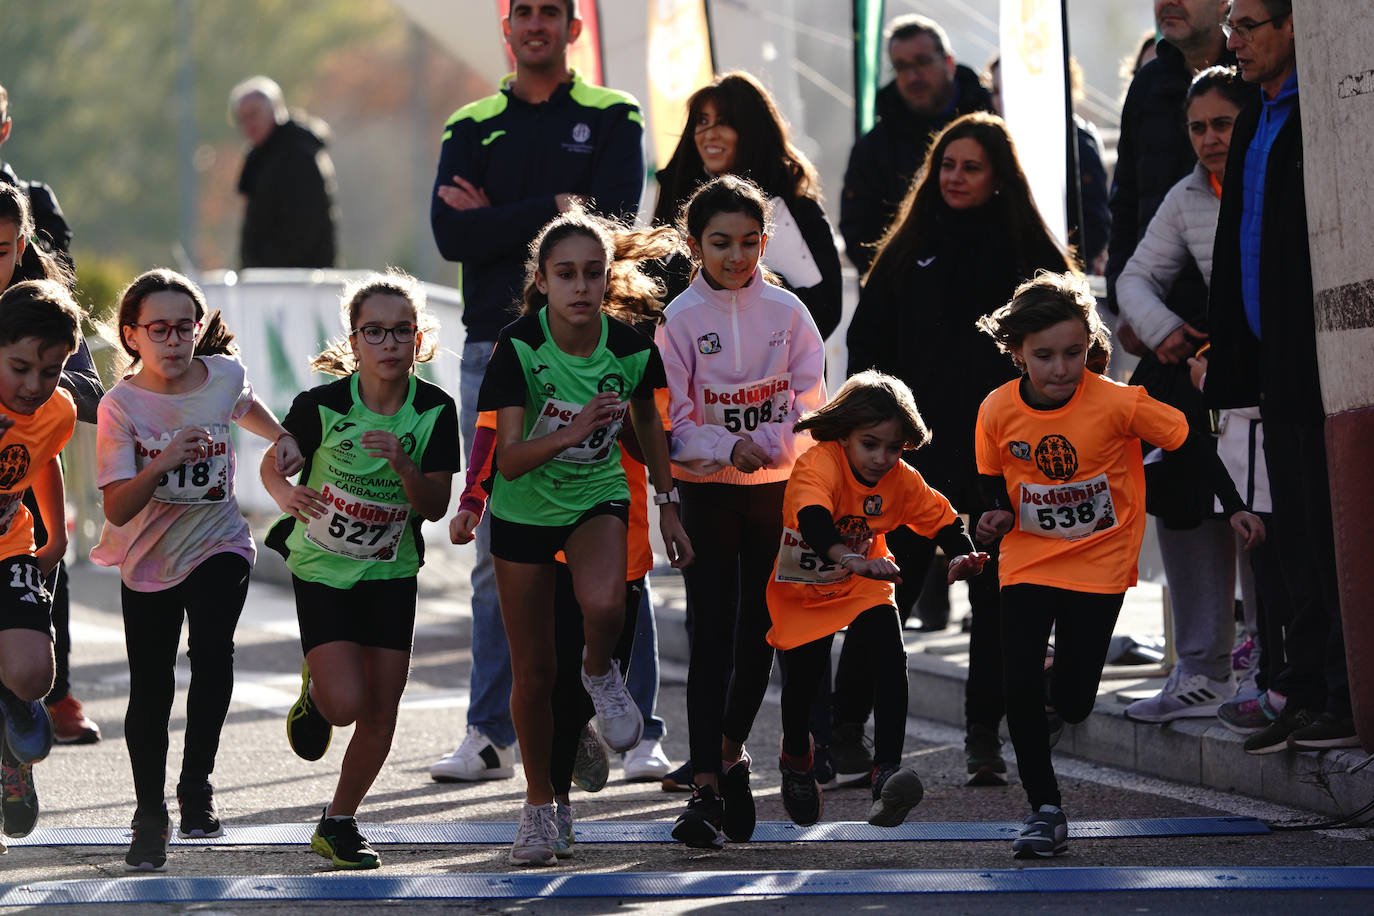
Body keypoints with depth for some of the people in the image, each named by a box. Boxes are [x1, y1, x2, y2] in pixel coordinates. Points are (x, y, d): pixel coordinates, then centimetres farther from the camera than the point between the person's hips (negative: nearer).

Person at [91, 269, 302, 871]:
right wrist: (161, 464, -37)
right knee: (150, 690, 4)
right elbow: (116, 509, -23)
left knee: (212, 651, -24)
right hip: (148, 557, -1)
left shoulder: (224, 374, -8)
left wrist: (282, 437, 2)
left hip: (219, 544, 1)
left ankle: (197, 785, -12)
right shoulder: (122, 406, -17)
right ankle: (149, 815, 23)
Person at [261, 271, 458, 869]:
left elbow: (436, 507, -9)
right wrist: (287, 495, -28)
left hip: (391, 571, 3)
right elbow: (273, 463, -5)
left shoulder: (434, 410, -10)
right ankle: (314, 690, 21)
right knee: (344, 703, -16)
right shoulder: (323, 404, -17)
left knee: (381, 712, 1)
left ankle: (339, 823, 20)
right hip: (322, 567, -3)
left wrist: (402, 464, -28)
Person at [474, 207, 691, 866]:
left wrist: (668, 507, 10)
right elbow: (509, 460, -26)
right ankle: (538, 805, 25)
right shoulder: (519, 346, -22)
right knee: (534, 670, 5)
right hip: (524, 509, 0)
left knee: (603, 602, -33)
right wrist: (569, 434, -43)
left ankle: (600, 674, 3)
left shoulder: (632, 347, -15)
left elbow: (647, 422, 7)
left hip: (598, 497, 0)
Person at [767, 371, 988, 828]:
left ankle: (887, 767, -24)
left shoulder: (901, 480, -11)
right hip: (803, 586, -3)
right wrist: (845, 558, -67)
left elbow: (943, 518, 2)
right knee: (804, 671, -3)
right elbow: (812, 516, -49)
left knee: (891, 657, -21)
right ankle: (796, 760, 30)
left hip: (862, 585, 3)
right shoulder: (819, 464, -29)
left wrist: (962, 554, -21)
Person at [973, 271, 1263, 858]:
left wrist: (1234, 507, -11)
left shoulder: (1117, 403, -20)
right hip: (1028, 562, 2)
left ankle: (1066, 680, 36)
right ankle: (1045, 811, 4)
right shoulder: (998, 412, -11)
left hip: (1099, 567, -2)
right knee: (1019, 686, -12)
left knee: (1071, 704, -4)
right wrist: (995, 518, -13)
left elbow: (1189, 440, -9)